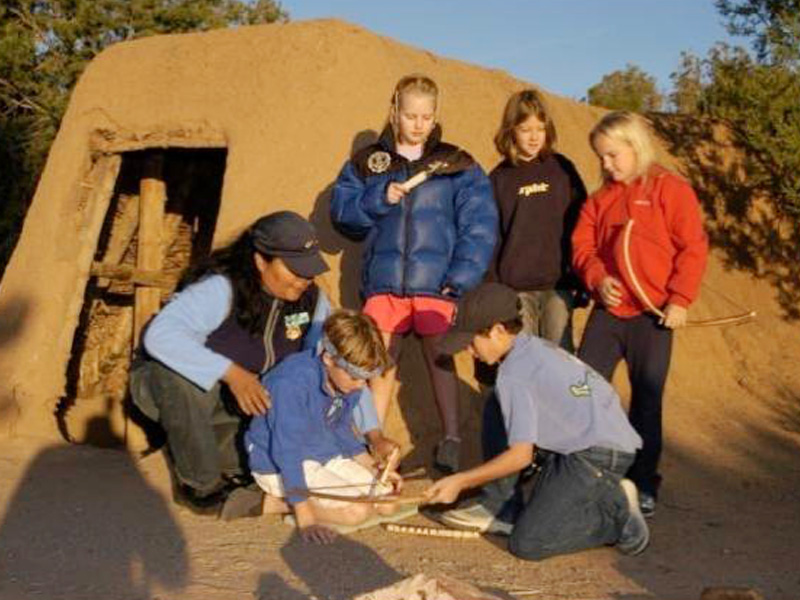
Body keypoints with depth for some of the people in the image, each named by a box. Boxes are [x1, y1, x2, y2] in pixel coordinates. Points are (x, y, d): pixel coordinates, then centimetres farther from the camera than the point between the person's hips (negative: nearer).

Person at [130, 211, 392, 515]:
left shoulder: (311, 300, -12)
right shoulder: (220, 288, -30)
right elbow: (159, 335, -43)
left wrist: (374, 433, -16)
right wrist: (230, 373, -51)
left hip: (237, 403, 5)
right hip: (170, 386, -4)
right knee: (185, 378, -40)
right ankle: (200, 482, -16)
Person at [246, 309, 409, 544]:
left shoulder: (349, 382, -4)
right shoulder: (292, 382, -30)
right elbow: (286, 451, -29)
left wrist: (374, 468, 3)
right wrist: (306, 519, -29)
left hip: (327, 456, 9)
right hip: (280, 467, -9)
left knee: (387, 502, -1)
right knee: (357, 511, -22)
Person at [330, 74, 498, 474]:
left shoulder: (457, 166, 5)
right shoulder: (367, 163, 12)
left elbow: (480, 226, -1)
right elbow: (341, 212, 6)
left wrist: (461, 277, -11)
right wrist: (378, 199, -12)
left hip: (436, 284, -2)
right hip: (383, 281, 2)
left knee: (439, 357, -3)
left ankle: (451, 441, 8)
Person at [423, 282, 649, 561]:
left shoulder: (514, 375, -18)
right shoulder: (537, 347, 10)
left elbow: (520, 456, -18)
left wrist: (460, 482, -10)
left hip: (598, 457, -10)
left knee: (527, 544, -11)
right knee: (496, 414, 13)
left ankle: (615, 508, 0)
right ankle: (495, 508, 13)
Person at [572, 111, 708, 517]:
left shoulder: (670, 189, -5)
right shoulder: (601, 198, 10)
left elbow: (693, 248, -8)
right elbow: (583, 246, 9)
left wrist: (680, 299, -13)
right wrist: (597, 278, -10)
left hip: (653, 314, -4)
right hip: (607, 310, 4)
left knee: (646, 400, 5)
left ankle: (643, 483, 18)